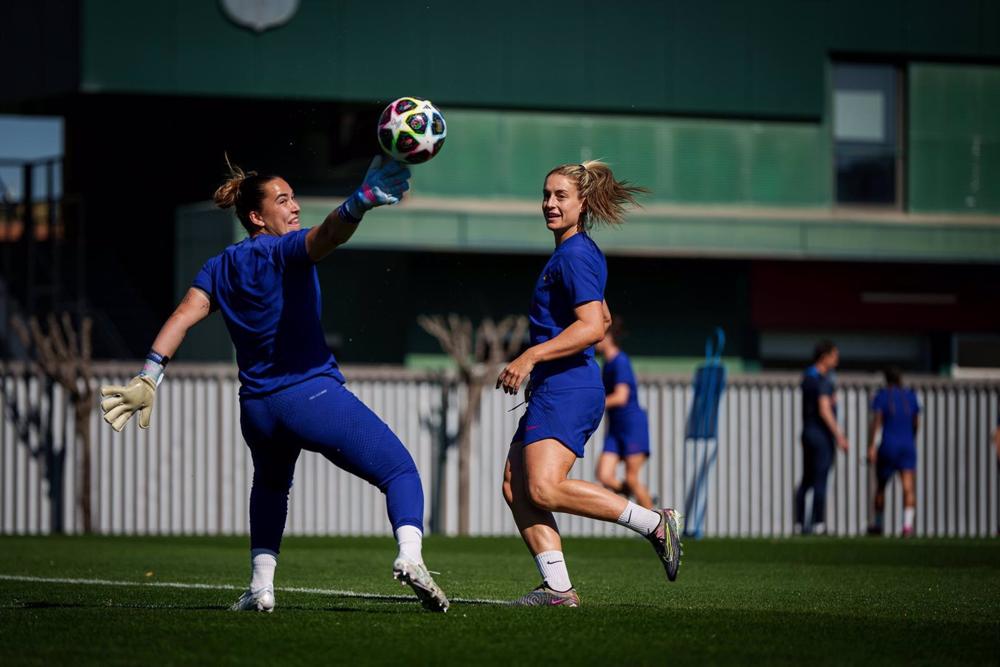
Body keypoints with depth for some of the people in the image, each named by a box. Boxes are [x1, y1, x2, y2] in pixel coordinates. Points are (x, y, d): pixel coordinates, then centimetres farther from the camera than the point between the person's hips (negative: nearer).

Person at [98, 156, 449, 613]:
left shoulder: (219, 268, 13)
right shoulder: (285, 252, -4)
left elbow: (184, 315, 1)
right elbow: (327, 235, -26)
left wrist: (149, 376, -5)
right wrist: (363, 201, -42)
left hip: (257, 411, 6)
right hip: (314, 396, -6)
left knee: (270, 486, 35)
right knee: (400, 471, 0)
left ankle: (260, 586, 22)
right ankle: (409, 555, -27)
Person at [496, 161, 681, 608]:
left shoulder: (574, 255, -10)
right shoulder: (577, 253, 21)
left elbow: (592, 327, -21)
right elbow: (603, 321, 33)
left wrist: (531, 357, -24)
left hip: (567, 388, -11)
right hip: (553, 391, 11)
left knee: (544, 489, -22)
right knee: (515, 487, 2)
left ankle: (656, 523, -13)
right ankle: (557, 587, -3)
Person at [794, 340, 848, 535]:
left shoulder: (807, 376, 13)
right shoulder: (822, 380, -16)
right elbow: (824, 410, -23)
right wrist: (839, 435, -22)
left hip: (807, 431, 8)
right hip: (822, 433, -8)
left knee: (806, 480, 11)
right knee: (820, 480, -5)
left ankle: (799, 523, 9)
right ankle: (818, 523, -6)